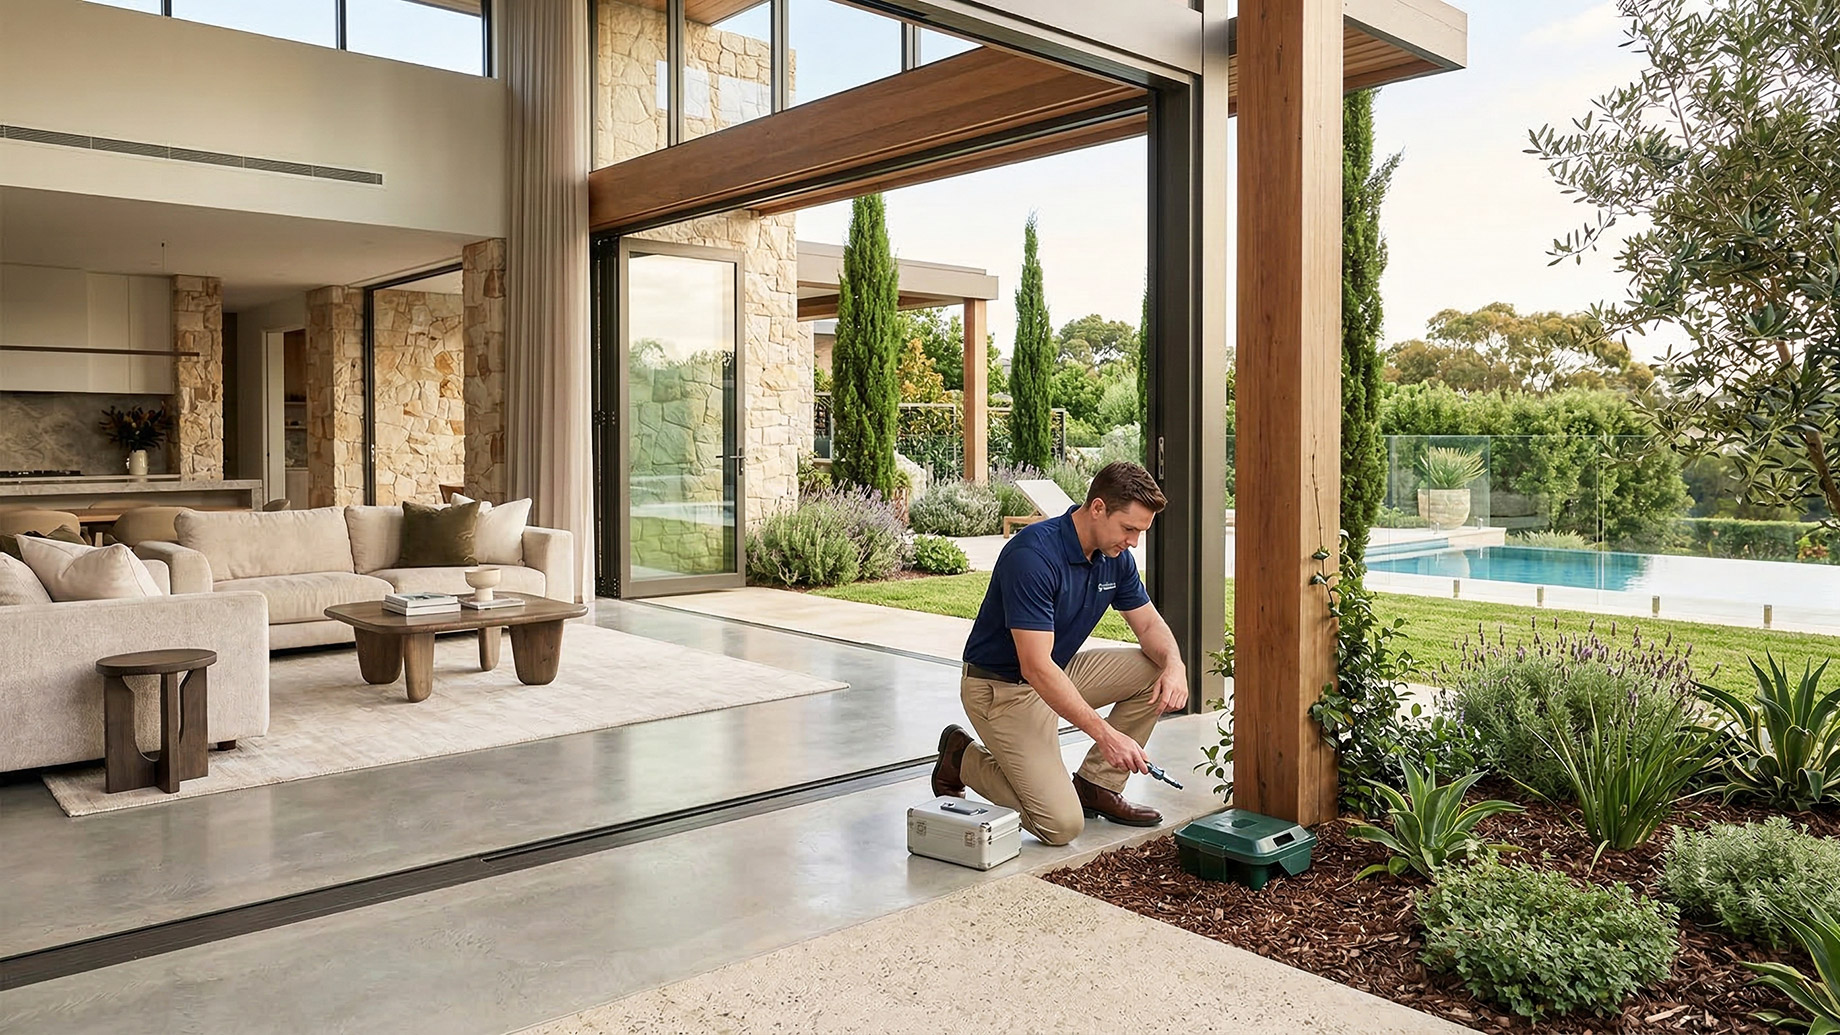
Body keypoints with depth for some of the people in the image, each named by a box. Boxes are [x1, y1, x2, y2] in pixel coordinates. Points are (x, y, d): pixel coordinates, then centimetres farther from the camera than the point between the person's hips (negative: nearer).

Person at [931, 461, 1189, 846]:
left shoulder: (1115, 557, -3)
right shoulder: (1033, 555, -29)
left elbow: (1149, 625, 7)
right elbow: (1036, 667, -31)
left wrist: (1174, 665, -16)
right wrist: (1104, 733, -33)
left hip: (1061, 673, 8)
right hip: (1002, 688, -8)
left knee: (1155, 673, -6)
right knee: (1062, 824, -16)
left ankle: (1096, 785, 7)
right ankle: (964, 758, 7)